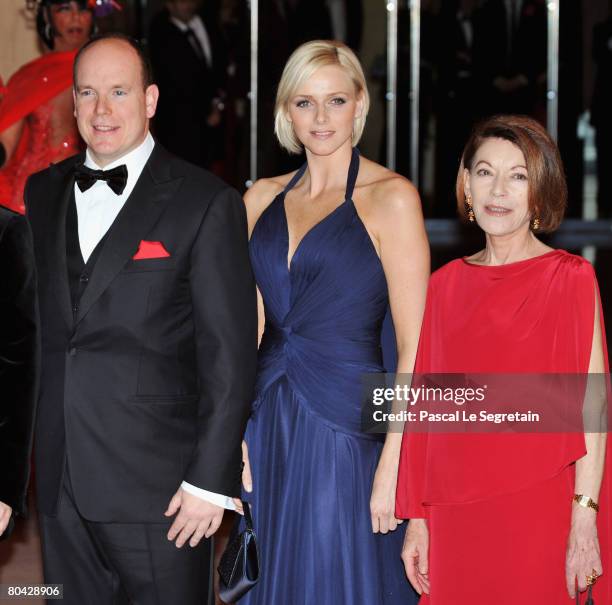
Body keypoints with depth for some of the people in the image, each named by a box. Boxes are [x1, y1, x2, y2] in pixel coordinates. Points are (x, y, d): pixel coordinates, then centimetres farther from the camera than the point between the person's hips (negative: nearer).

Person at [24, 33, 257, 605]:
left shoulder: (206, 203, -6)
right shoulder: (42, 192, 12)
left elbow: (229, 355, -8)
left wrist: (210, 480, -12)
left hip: (156, 482, -5)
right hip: (59, 481, 5)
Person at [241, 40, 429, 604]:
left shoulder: (390, 197, -6)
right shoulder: (263, 198, 9)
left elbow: (415, 345, -10)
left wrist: (393, 463, -15)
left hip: (346, 429, -5)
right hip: (265, 425, 5)